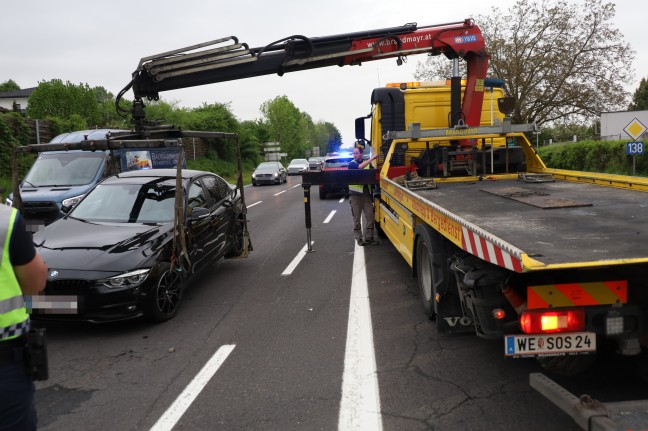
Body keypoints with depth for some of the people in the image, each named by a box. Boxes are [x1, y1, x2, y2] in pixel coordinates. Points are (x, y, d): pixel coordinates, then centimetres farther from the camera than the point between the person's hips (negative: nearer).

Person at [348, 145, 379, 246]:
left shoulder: (367, 163, 11)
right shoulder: (352, 164, -3)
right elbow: (360, 166, -23)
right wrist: (372, 158, -23)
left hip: (366, 193, 4)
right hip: (355, 193, -4)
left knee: (370, 216, 3)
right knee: (357, 217, 2)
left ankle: (369, 237, 12)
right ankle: (358, 238, 10)